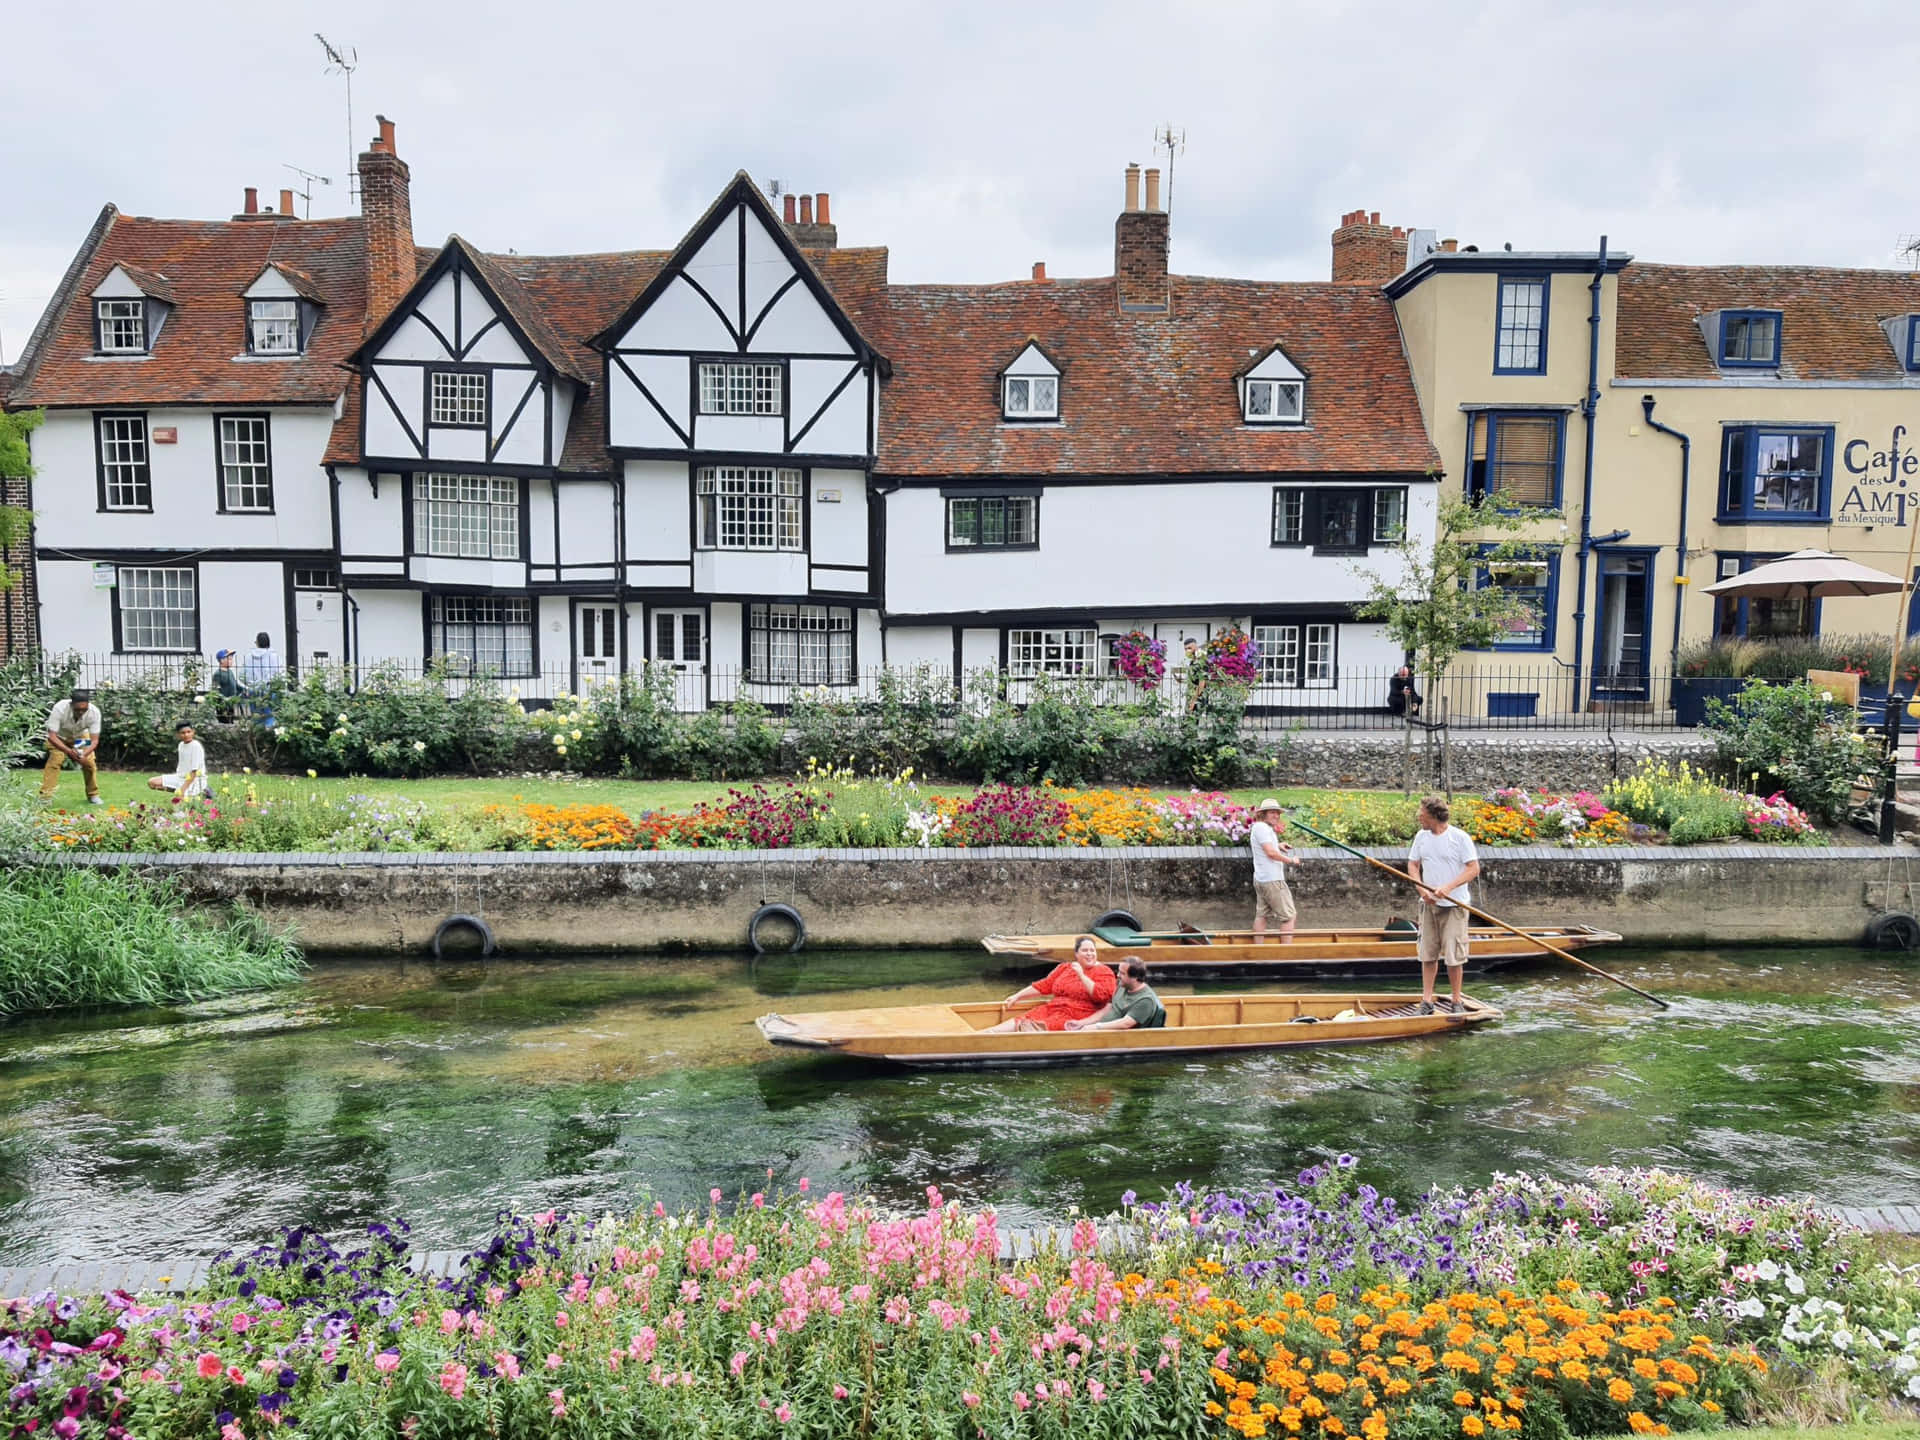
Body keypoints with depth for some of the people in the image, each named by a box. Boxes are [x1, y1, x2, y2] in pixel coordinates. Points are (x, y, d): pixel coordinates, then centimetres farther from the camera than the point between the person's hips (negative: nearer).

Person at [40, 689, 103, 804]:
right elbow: (51, 736, -37)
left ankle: (93, 795, 8)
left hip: (81, 736, 2)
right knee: (54, 761, -21)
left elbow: (95, 740, -28)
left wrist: (84, 754, -47)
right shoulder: (59, 709, -39)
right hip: (59, 737, -2)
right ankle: (45, 796, -17)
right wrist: (69, 751, -51)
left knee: (90, 762, -10)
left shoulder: (94, 712, -33)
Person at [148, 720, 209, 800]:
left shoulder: (196, 746, -17)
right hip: (181, 777, 8)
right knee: (152, 783, 0)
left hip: (195, 779, -8)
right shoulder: (181, 745, 9)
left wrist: (182, 789, -22)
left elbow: (194, 772, -19)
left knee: (178, 800, -29)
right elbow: (180, 766, 15)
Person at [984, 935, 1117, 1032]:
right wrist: (1017, 996, 15)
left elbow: (1101, 996, -12)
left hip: (1077, 1016, -6)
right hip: (1052, 1008, 6)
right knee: (1020, 1020, -20)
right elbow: (1043, 986, 21)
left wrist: (1082, 975, -13)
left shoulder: (1104, 972, 5)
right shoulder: (1064, 968, 23)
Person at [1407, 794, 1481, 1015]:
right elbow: (1412, 865, 13)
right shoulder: (1421, 837, 9)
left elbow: (1474, 868, -10)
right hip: (1429, 904, 5)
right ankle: (1427, 1001, 12)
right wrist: (1422, 890, -5)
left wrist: (1448, 887, -20)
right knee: (1428, 954, 6)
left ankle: (1456, 1002, 11)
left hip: (1454, 905, -5)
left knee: (1453, 956, -2)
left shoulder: (1460, 837, -8)